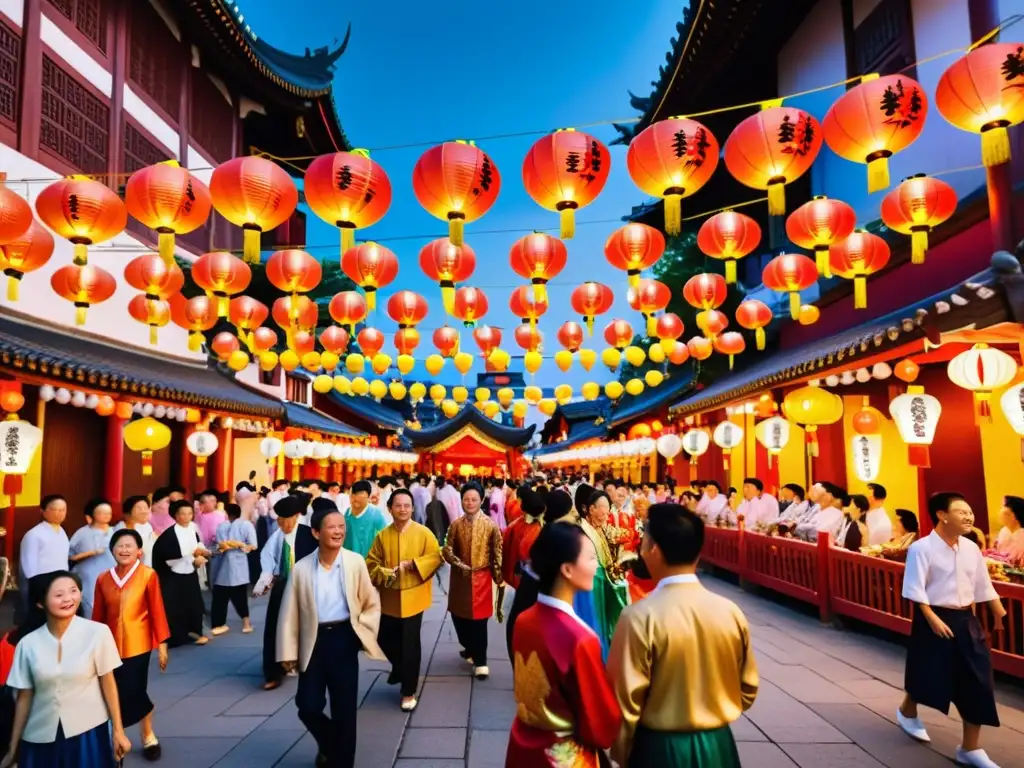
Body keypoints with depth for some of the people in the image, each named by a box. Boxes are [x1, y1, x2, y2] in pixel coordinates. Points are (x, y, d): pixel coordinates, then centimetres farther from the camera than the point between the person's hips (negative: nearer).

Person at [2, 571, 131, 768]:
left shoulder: (97, 633, -13)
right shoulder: (28, 644, -6)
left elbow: (108, 682, -5)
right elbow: (24, 697, 3)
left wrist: (118, 731, -2)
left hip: (88, 732, -2)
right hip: (40, 738, 2)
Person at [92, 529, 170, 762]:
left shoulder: (148, 575, -11)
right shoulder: (103, 578, 0)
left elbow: (157, 611, -9)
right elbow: (98, 615, 5)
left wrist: (162, 643, -9)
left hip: (137, 644, -3)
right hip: (111, 645, 3)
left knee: (134, 692, 0)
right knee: (114, 694, 8)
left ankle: (148, 736, 25)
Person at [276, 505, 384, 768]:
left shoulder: (356, 562, -5)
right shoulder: (301, 568, -3)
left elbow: (372, 604, 5)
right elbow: (290, 613, 2)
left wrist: (363, 633, -3)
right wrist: (289, 652, 1)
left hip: (344, 639, -1)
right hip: (314, 641, 1)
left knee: (344, 709, 5)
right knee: (308, 707, 3)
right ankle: (329, 745, 35)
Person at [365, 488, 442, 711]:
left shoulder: (424, 532, -6)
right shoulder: (383, 535, 2)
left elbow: (436, 557, -8)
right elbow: (371, 563, 2)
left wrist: (412, 564, -20)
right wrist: (385, 574, -17)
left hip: (412, 597, -3)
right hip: (389, 598, 4)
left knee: (410, 644, -1)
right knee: (384, 639, 14)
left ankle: (409, 692, 15)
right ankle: (400, 667, 46)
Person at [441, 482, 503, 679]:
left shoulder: (490, 525, -7)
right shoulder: (456, 525, 1)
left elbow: (497, 553, -4)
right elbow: (447, 550, 0)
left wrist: (499, 577, -4)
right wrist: (460, 564, -16)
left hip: (481, 578, -3)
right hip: (460, 578, 3)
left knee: (479, 620, -1)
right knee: (459, 616, 13)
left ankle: (480, 661, 11)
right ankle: (470, 649, 37)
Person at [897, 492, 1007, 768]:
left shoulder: (971, 548, 3)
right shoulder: (921, 548, -17)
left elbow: (984, 586, 14)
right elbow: (915, 589, -17)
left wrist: (1001, 613, 15)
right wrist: (932, 619, -20)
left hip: (965, 619, 6)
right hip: (934, 618, -6)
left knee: (978, 682, 5)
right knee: (928, 674, 6)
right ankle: (907, 712, 38)